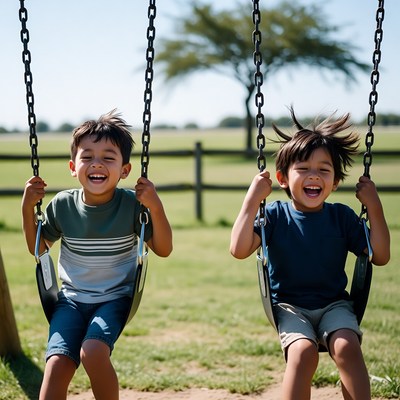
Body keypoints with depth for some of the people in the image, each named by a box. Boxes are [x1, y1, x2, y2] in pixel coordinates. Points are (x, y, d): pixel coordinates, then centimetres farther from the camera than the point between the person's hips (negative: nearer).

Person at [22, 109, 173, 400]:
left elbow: (163, 249, -5)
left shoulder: (132, 205, -10)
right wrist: (28, 208, -4)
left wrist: (156, 207, -21)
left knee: (92, 351, -29)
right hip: (72, 299, 2)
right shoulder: (63, 205, -3)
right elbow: (39, 248, 11)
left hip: (114, 299, -2)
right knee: (57, 363, -20)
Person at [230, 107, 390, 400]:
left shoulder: (342, 216, 1)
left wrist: (375, 207, -8)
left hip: (334, 304, 2)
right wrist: (252, 200, -19)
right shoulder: (275, 215, -4)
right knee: (303, 351, -30)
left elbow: (381, 257, 0)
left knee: (347, 347, -29)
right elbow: (240, 250, -16)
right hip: (289, 306, -1)